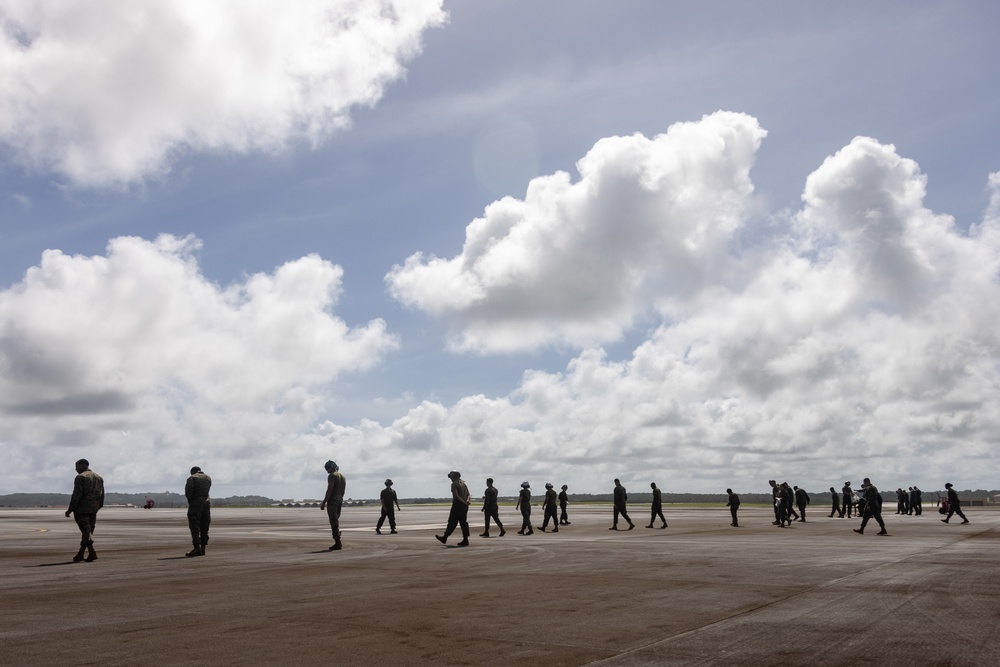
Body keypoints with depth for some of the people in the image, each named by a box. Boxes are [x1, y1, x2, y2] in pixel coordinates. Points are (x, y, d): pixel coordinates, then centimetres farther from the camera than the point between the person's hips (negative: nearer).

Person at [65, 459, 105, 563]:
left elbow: (77, 495, -15)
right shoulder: (99, 477, 15)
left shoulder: (80, 477, -9)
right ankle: (80, 554, 18)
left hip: (82, 508, -7)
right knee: (88, 531, 11)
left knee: (86, 531, -6)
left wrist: (70, 509, -11)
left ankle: (92, 553, -14)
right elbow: (102, 494, 14)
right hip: (93, 510, 7)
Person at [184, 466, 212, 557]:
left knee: (194, 526, -5)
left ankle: (197, 548, -13)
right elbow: (206, 491, 14)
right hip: (206, 503, 6)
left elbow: (188, 492, -11)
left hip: (195, 504, -6)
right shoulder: (208, 478, 15)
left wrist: (190, 502, 3)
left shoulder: (192, 478, -3)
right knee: (204, 527, 9)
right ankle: (203, 549, 9)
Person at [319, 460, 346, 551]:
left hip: (332, 500, -9)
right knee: (336, 521, 17)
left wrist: (324, 502, -17)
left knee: (334, 522, -7)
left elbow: (329, 490, -18)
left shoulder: (332, 476, -11)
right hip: (340, 500, 9)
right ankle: (338, 542, 17)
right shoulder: (343, 476, 16)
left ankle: (337, 543, -9)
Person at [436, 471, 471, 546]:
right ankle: (465, 540, 1)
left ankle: (445, 538, 10)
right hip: (464, 506, 7)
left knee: (452, 523, 0)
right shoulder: (464, 484, 16)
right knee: (464, 522, 6)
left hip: (457, 505, -7)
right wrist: (467, 500, -7)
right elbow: (468, 495, 11)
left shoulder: (454, 484, -8)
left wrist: (464, 502, -14)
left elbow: (456, 495, -18)